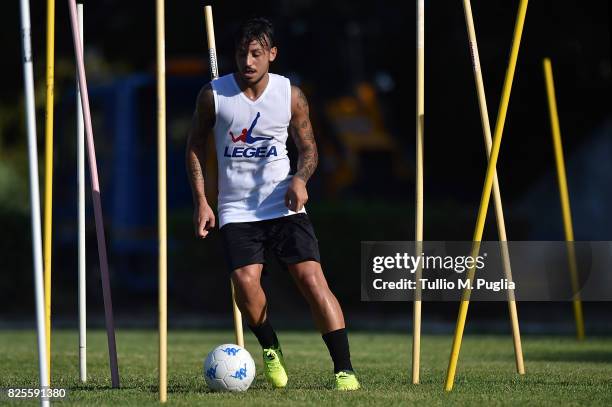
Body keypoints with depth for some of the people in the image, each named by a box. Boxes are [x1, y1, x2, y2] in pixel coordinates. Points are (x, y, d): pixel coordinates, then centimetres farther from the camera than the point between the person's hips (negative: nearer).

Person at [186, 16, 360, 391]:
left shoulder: (291, 96, -2)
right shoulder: (213, 95, -4)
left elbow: (309, 149, 9)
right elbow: (196, 146, 8)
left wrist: (300, 179, -13)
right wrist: (201, 201, -1)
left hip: (284, 205, 0)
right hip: (236, 211, 0)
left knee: (312, 279, -14)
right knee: (246, 282, -20)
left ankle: (344, 369, -11)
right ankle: (271, 350, 9)